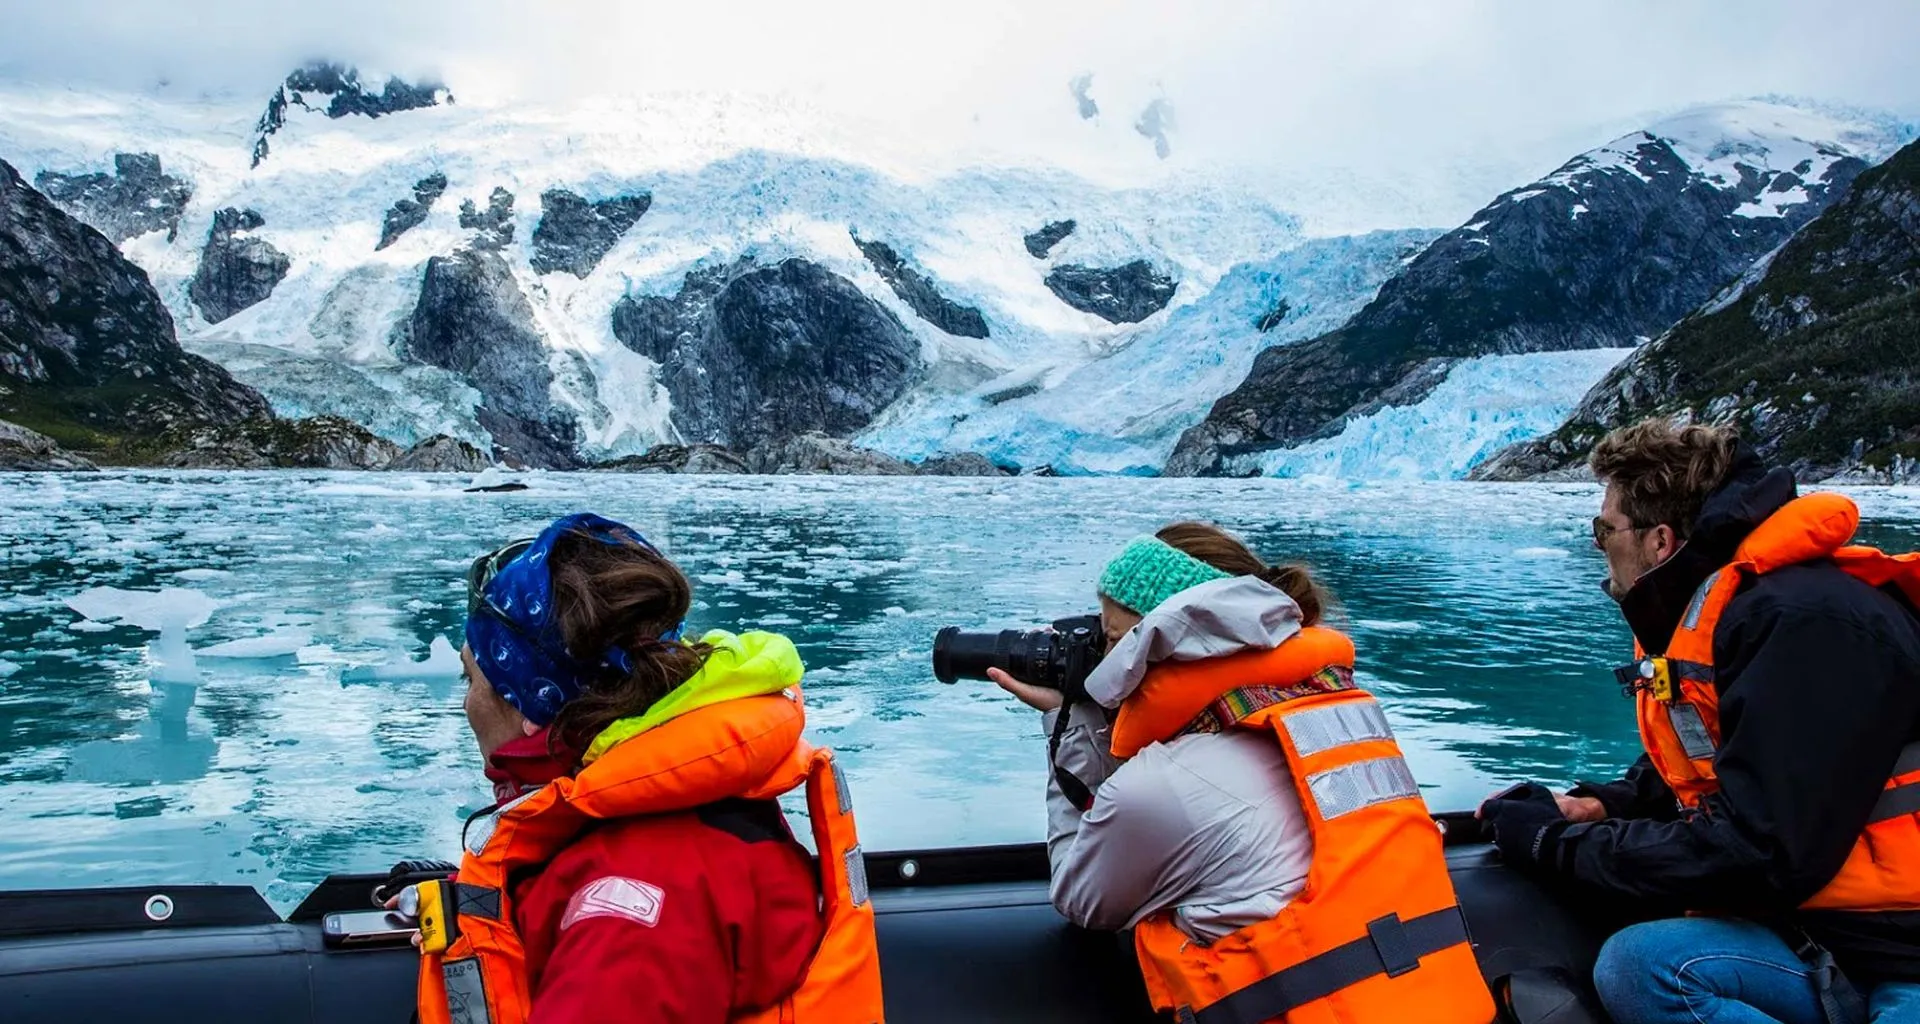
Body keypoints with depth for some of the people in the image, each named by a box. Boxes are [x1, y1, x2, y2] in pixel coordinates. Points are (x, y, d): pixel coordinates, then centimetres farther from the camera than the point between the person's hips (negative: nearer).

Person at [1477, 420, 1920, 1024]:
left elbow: (1757, 855, -23)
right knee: (1633, 961, -21)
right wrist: (1600, 805, 5)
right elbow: (1700, 769, 25)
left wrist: (1556, 843, -13)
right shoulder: (1698, 616, 10)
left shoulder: (1807, 623, -19)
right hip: (1833, 931, 8)